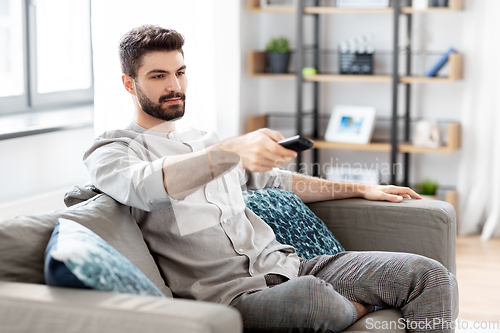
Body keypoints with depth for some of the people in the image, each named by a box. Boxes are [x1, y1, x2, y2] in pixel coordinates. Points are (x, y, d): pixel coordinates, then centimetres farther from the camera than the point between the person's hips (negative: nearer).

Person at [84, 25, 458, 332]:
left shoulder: (205, 140, 27)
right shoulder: (110, 151, 3)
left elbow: (276, 180, 37)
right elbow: (145, 185, -21)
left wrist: (360, 189, 33)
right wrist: (233, 149, -37)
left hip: (282, 264, 7)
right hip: (231, 292, -7)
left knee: (429, 276, -10)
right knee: (311, 294, -39)